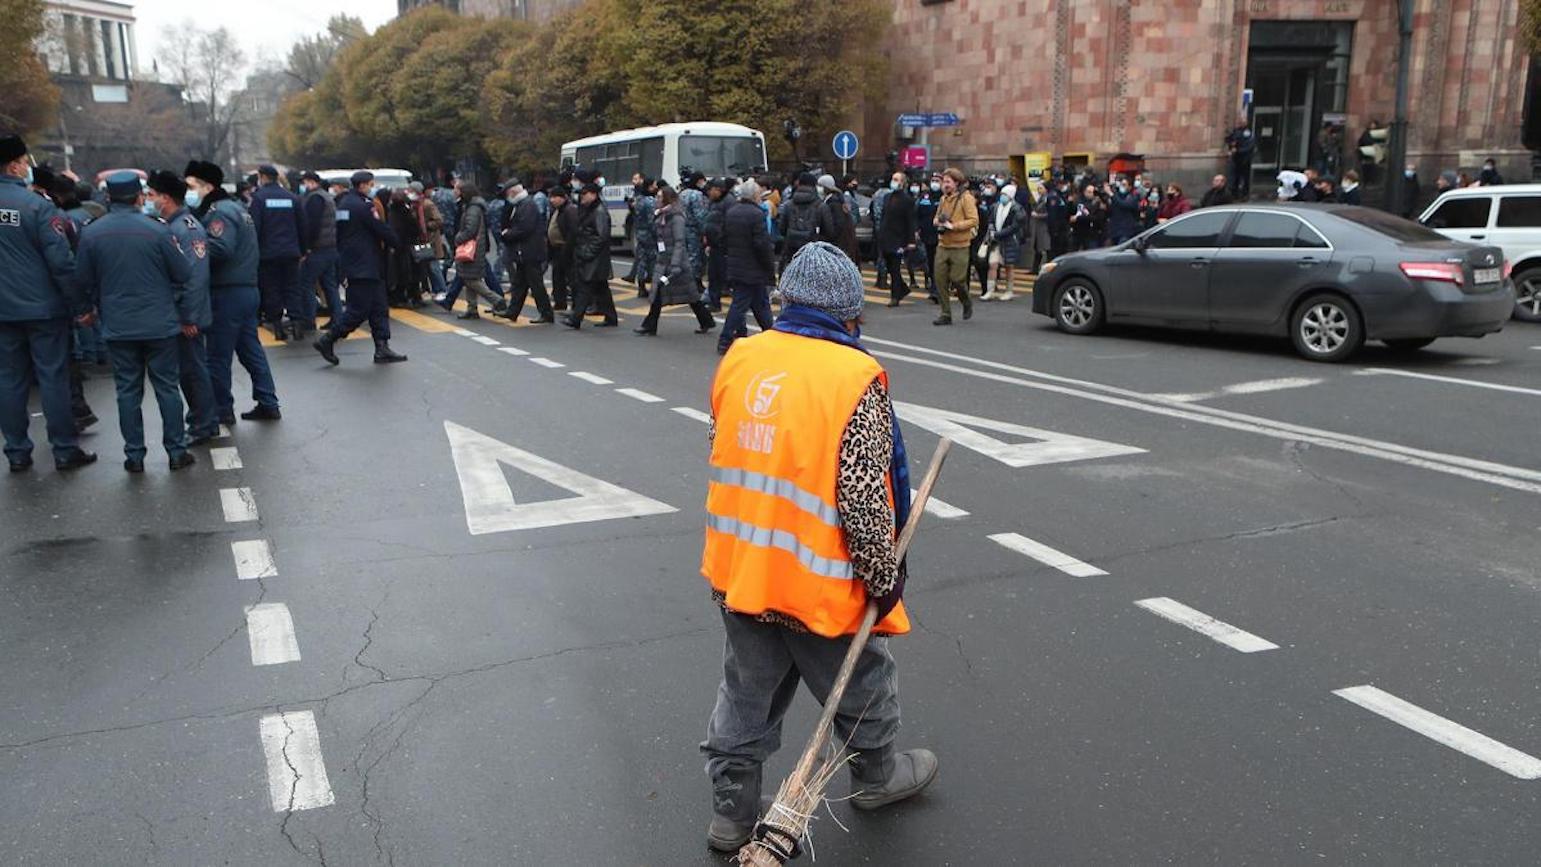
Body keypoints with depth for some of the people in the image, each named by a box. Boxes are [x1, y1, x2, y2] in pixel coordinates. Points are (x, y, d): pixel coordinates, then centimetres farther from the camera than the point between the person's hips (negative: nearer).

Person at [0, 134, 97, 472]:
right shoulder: (38, 205, -14)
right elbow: (61, 261, -16)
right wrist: (81, 307, -11)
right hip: (44, 308, -5)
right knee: (53, 378, 2)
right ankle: (65, 450, 7)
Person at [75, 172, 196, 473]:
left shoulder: (91, 233, -3)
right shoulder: (156, 230, -10)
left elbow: (84, 281, 5)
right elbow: (183, 275, -5)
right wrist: (187, 316, 5)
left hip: (118, 326, 2)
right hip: (160, 324, -2)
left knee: (128, 391, 9)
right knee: (167, 387, 7)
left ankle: (134, 455, 12)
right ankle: (176, 451, 10)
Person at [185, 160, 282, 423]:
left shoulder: (220, 212, -13)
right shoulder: (235, 207, 19)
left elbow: (219, 248, -27)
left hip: (228, 293, -10)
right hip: (247, 289, 10)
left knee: (218, 355, -1)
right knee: (250, 349, 13)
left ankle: (222, 410, 6)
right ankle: (268, 404, 16)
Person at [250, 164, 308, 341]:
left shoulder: (258, 197, -6)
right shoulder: (292, 197, 6)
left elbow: (254, 227, -11)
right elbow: (302, 226, 9)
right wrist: (302, 250, 15)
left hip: (267, 253, -3)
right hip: (291, 252, 3)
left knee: (271, 289, 5)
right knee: (292, 288, 7)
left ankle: (277, 325, 5)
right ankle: (296, 322, -5)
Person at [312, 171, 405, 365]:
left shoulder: (343, 203, 15)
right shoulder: (362, 206, -14)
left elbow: (339, 235, 19)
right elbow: (382, 230, -11)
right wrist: (396, 243, 8)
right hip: (363, 267, -10)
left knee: (379, 307, 10)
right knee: (359, 310, -6)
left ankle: (382, 349, 9)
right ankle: (327, 340, -1)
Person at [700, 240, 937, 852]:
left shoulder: (738, 359, -1)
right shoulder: (856, 378, -20)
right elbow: (862, 495, -21)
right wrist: (885, 575, -8)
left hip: (738, 568, 5)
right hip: (817, 581, -5)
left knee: (746, 692, 21)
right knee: (862, 683, 21)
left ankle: (731, 812, 31)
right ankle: (877, 776, 44)